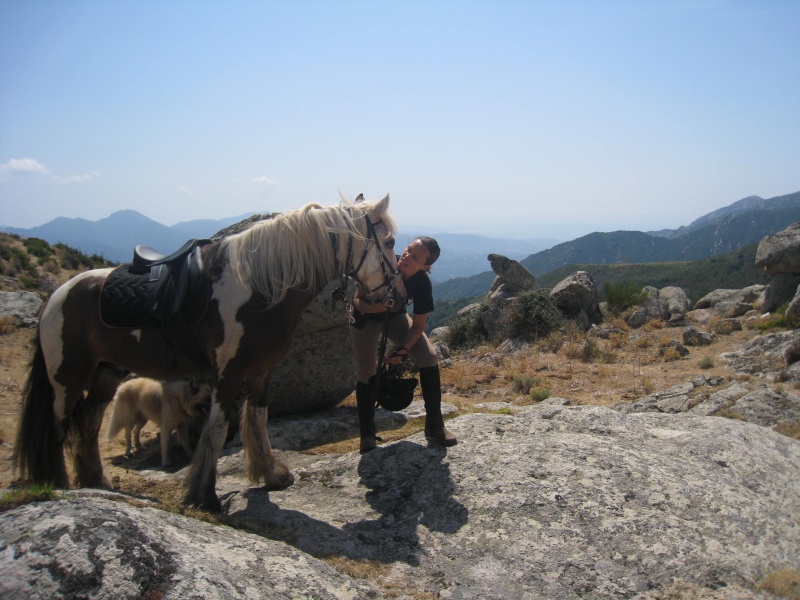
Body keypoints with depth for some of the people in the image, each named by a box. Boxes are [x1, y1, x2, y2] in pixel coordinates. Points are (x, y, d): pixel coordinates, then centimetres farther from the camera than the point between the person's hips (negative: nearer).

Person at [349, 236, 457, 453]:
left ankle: (434, 427, -4)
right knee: (366, 373, -8)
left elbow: (418, 325, -17)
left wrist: (403, 350, -30)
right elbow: (357, 300, -21)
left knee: (429, 358, -15)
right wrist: (372, 308, -43)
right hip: (365, 319, -1)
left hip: (395, 317, 2)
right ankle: (367, 434, 14)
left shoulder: (422, 283, -27)